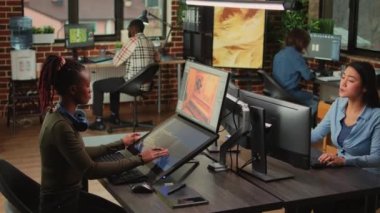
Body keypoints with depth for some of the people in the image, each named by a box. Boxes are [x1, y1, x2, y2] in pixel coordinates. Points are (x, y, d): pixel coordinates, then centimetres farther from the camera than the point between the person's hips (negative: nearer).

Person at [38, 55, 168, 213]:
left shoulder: (63, 115, 1)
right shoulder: (60, 126, -27)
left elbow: (80, 153, 13)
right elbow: (91, 170, -25)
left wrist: (120, 144, 16)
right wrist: (139, 160, -22)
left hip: (71, 194, 8)